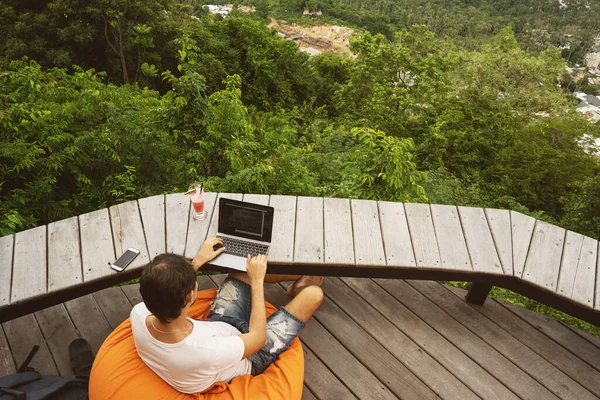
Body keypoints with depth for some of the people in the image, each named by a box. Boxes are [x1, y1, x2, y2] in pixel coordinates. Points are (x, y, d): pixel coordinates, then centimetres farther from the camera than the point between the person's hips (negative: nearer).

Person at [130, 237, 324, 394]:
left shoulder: (138, 314, -28)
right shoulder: (207, 352, -46)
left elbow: (165, 292, -2)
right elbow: (258, 337, -26)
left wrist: (199, 260, -1)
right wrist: (257, 281, -20)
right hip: (249, 357, -6)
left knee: (242, 262, 11)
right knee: (313, 294, -8)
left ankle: (300, 275, 33)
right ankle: (299, 287, 29)